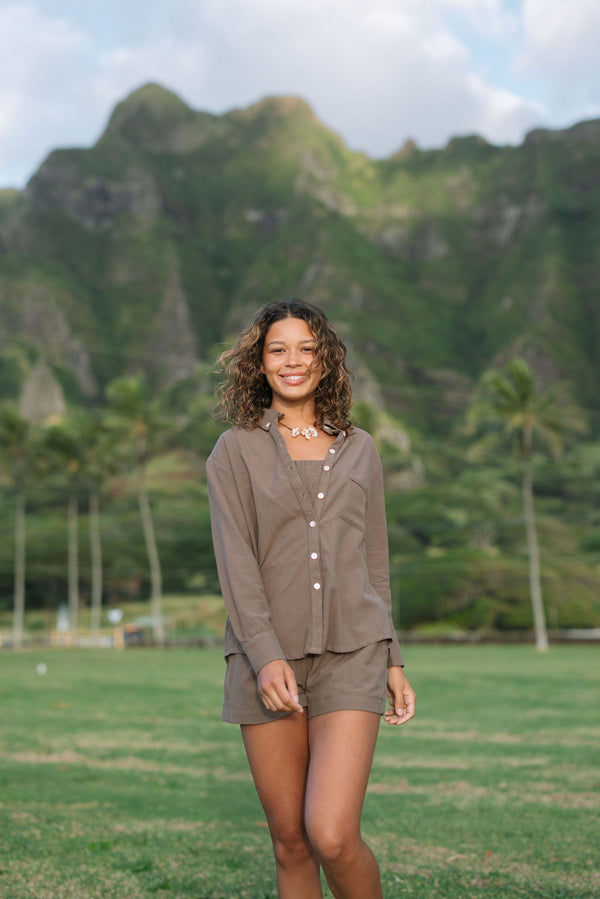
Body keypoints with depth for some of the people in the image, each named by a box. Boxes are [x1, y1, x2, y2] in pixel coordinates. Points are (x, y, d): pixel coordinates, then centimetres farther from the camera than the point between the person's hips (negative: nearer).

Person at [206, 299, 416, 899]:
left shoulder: (358, 448, 12)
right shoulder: (235, 450, 4)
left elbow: (372, 559, 15)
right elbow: (235, 558, -6)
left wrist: (392, 661, 11)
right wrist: (265, 657, -18)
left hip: (349, 656, 0)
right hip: (267, 658, 0)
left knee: (332, 836, -14)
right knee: (290, 843, 6)